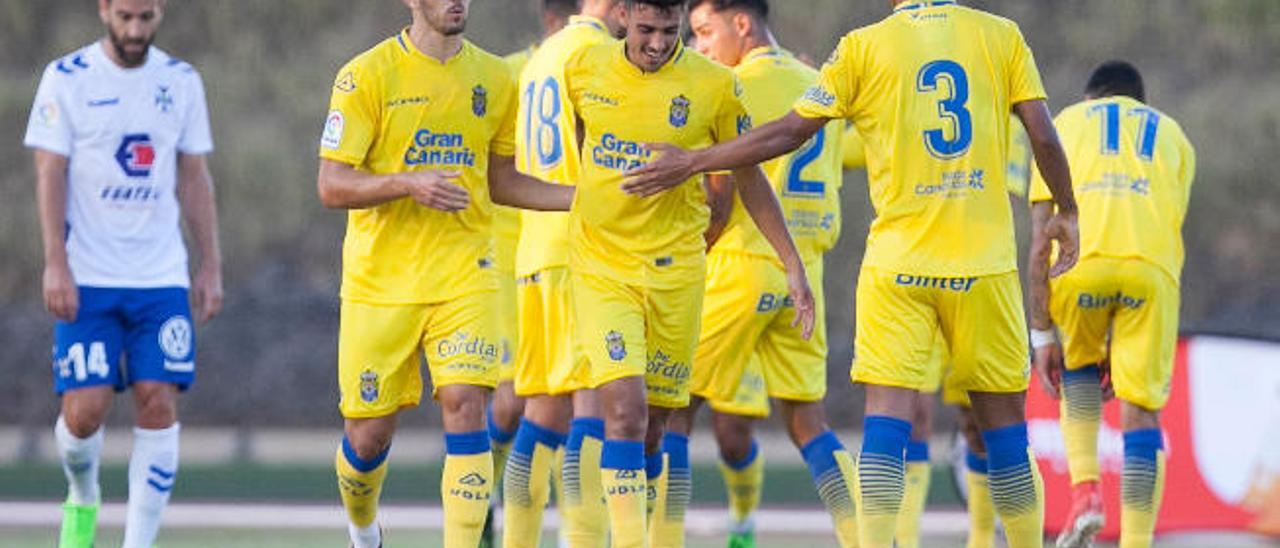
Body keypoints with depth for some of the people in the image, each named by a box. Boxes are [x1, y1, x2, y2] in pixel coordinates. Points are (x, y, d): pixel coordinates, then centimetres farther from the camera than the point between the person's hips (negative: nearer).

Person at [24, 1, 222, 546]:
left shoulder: (181, 81, 8)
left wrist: (211, 266, 8)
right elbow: (50, 176, -4)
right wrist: (55, 265, -12)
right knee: (84, 411, -7)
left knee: (159, 403, -8)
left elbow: (194, 179, 13)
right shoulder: (66, 78, -2)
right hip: (87, 278, -2)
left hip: (162, 277, 2)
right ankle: (82, 500, 24)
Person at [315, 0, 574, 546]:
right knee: (369, 433, 4)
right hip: (380, 281, -2)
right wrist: (409, 183, -27)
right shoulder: (366, 76, -7)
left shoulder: (493, 78, 6)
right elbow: (331, 185, -11)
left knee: (465, 405, -17)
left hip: (465, 275, 2)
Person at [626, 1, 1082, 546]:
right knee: (1003, 423, 9)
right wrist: (1066, 213, 18)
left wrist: (691, 162, 12)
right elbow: (1045, 138, 1)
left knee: (885, 422, -4)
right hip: (985, 263, 1)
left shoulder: (863, 47, -1)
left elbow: (786, 134, 2)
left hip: (898, 260, -1)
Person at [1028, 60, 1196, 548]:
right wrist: (1123, 339, 29)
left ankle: (1084, 489, 7)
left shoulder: (1064, 124, 27)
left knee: (1078, 367, 27)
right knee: (1141, 411, 6)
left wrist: (1042, 334, 18)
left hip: (1080, 259, 0)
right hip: (1149, 267, 0)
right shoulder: (1171, 134, 32)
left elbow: (1041, 242, 17)